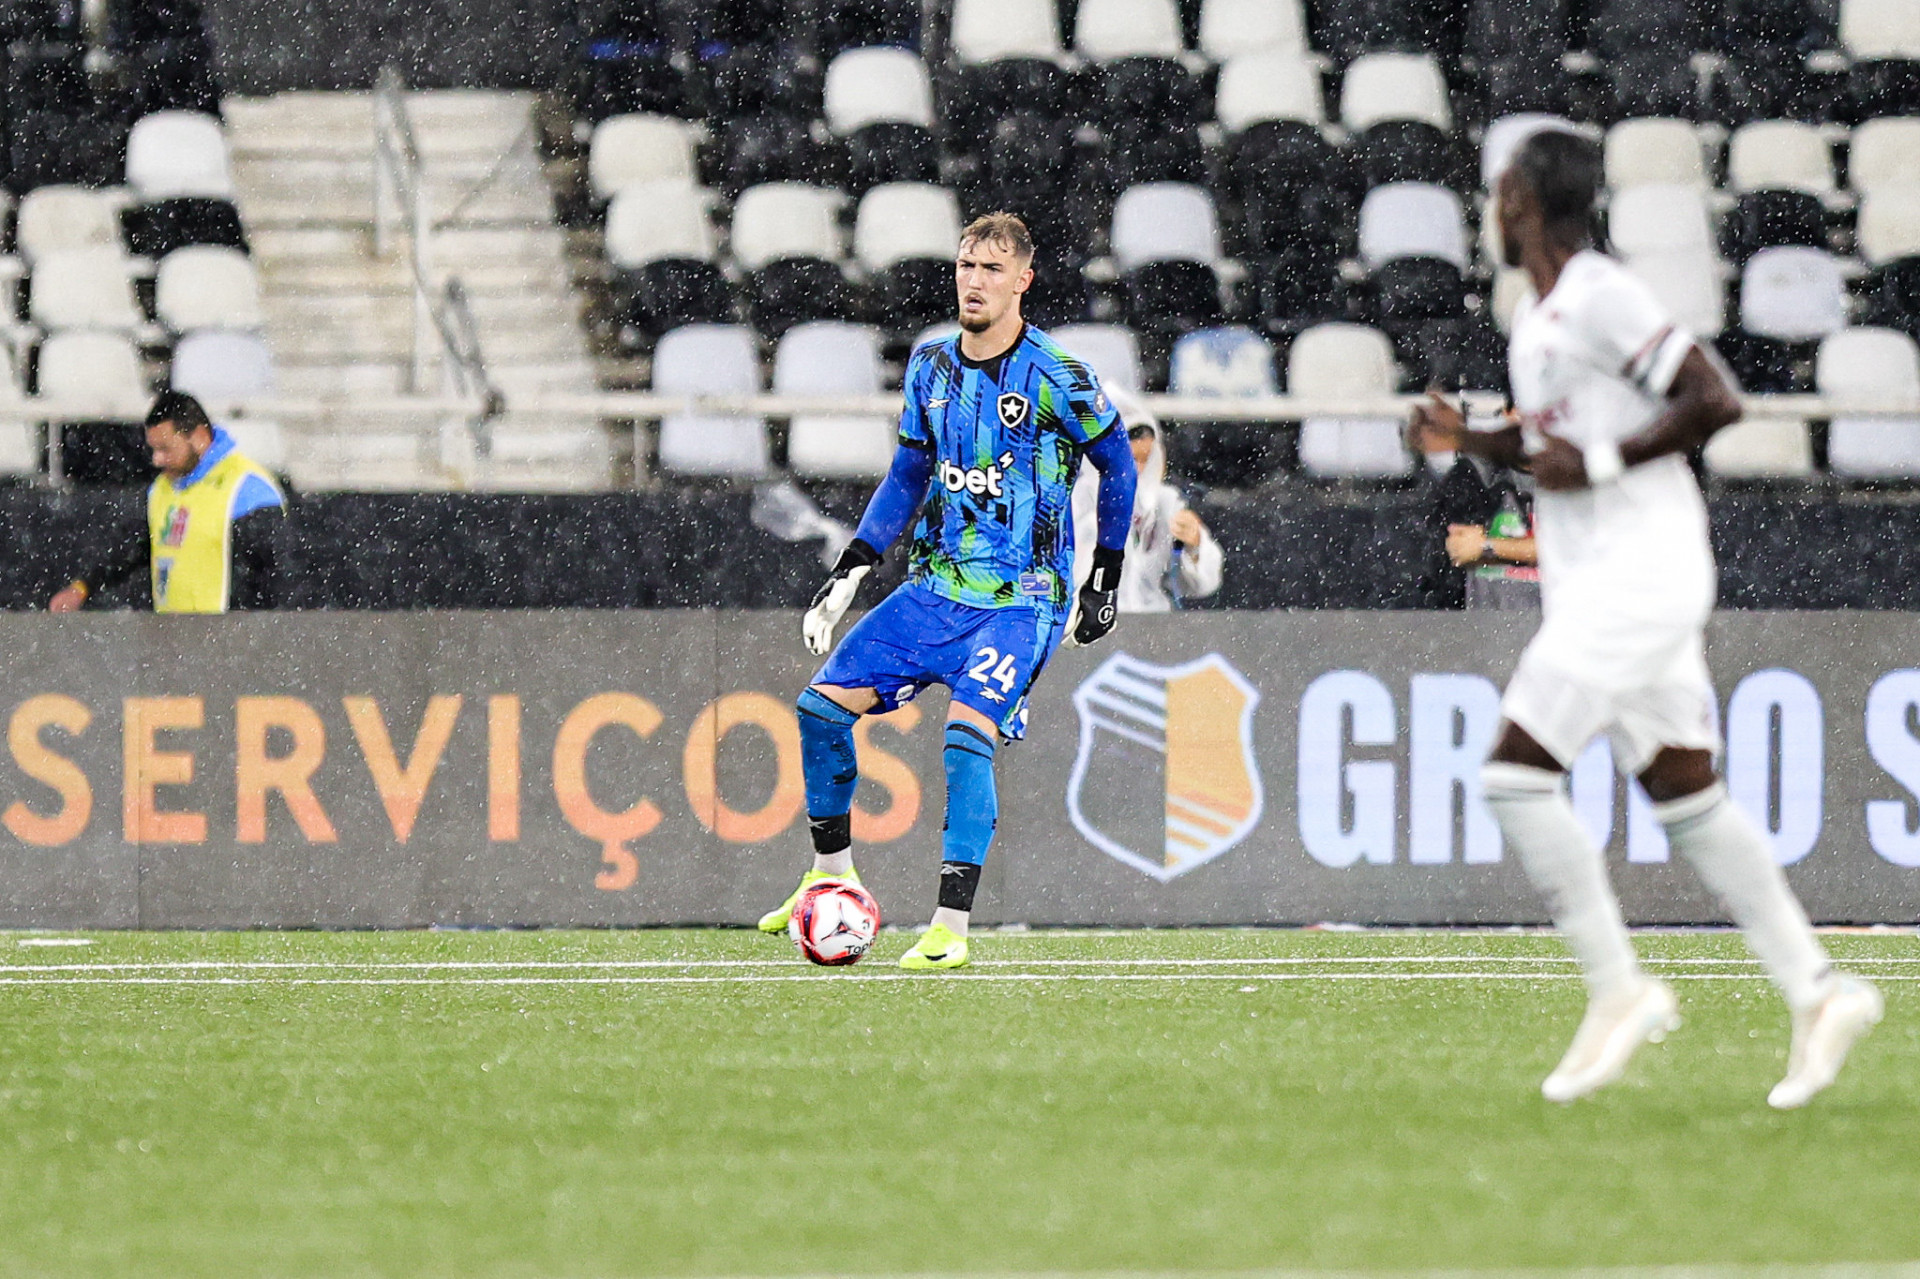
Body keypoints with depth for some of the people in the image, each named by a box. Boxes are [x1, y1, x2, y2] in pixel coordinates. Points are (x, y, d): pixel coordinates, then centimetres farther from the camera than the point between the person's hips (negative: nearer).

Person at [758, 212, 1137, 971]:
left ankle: (951, 929, -20)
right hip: (936, 586, 6)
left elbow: (1117, 466, 2)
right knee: (823, 705, -2)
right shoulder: (930, 367, 6)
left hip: (1022, 599, -6)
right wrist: (851, 571, 13)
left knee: (968, 734, -24)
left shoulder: (1057, 378, -11)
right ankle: (832, 874, 17)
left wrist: (1106, 581, 3)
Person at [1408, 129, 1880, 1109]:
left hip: (1637, 577, -10)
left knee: (1515, 773, -12)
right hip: (1596, 581, 10)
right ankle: (1816, 993, 6)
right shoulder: (1538, 317, 16)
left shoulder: (1601, 297, -13)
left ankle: (1618, 990, -10)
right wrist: (1471, 441, 14)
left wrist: (1598, 465, -18)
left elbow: (1714, 401, -18)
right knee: (1684, 797, 7)